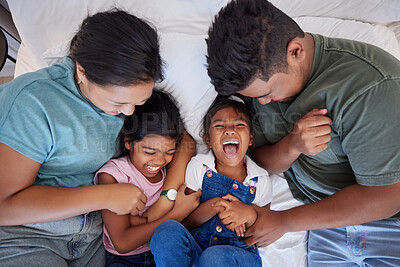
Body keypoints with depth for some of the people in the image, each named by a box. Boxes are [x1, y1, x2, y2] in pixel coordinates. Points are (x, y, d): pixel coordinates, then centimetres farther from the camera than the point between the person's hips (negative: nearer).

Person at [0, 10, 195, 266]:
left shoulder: (133, 93, -7)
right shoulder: (34, 101, -23)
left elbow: (183, 140, 0)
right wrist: (105, 196, -26)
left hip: (94, 232, 4)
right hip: (21, 233, -4)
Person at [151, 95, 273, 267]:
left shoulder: (261, 181, 0)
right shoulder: (198, 167, 1)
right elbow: (186, 221, 1)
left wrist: (249, 214, -16)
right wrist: (215, 206, -17)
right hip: (195, 248, 2)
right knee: (168, 229, -29)